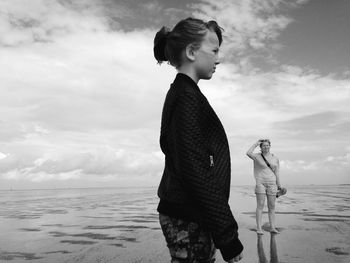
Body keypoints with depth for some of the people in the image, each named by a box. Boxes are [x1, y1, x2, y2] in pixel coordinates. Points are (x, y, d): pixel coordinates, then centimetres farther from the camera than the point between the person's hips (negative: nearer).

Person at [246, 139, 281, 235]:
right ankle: (259, 228, -2)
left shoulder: (275, 158, 8)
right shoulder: (257, 157, -1)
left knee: (272, 207, 6)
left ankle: (272, 227, 12)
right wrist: (256, 144, -10)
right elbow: (248, 153, -21)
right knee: (260, 206, -4)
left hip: (272, 184, 3)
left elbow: (277, 172, 10)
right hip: (260, 183, -3)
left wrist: (279, 185, 8)